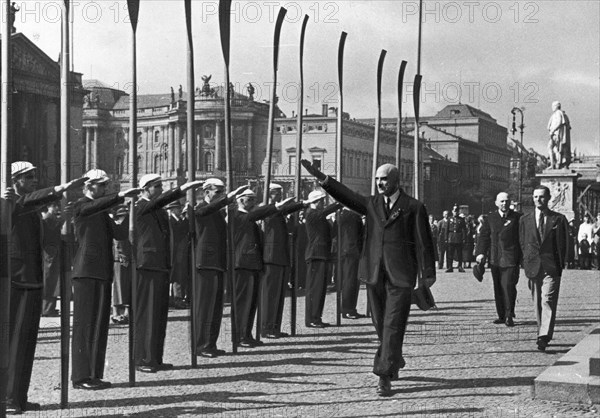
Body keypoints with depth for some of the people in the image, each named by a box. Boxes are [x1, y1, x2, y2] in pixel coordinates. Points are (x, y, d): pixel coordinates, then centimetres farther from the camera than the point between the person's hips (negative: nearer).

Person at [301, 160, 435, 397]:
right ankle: (395, 362, 35)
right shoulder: (372, 204, 13)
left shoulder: (413, 208, 0)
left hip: (400, 275, -4)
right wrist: (321, 178, -7)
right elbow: (346, 196, 5)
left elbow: (424, 243, 0)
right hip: (375, 274, 4)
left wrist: (427, 274, -4)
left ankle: (384, 377, -10)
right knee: (380, 324, 12)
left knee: (393, 326, -9)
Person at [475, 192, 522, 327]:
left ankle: (509, 315, -5)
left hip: (511, 259, -3)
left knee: (509, 285, -13)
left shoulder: (517, 218, 4)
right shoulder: (490, 218, 10)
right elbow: (484, 236, 7)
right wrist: (480, 253, -6)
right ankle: (501, 315, 17)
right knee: (498, 288, 8)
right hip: (495, 259, 3)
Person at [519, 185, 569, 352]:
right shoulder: (525, 220, 10)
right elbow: (523, 243, 12)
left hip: (551, 268, -3)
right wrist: (527, 265, 5)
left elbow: (562, 245, 2)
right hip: (533, 267, 3)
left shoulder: (558, 219, 2)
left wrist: (560, 267, -2)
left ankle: (544, 337, -21)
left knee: (548, 301, -14)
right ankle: (542, 333, 20)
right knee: (537, 304, 8)